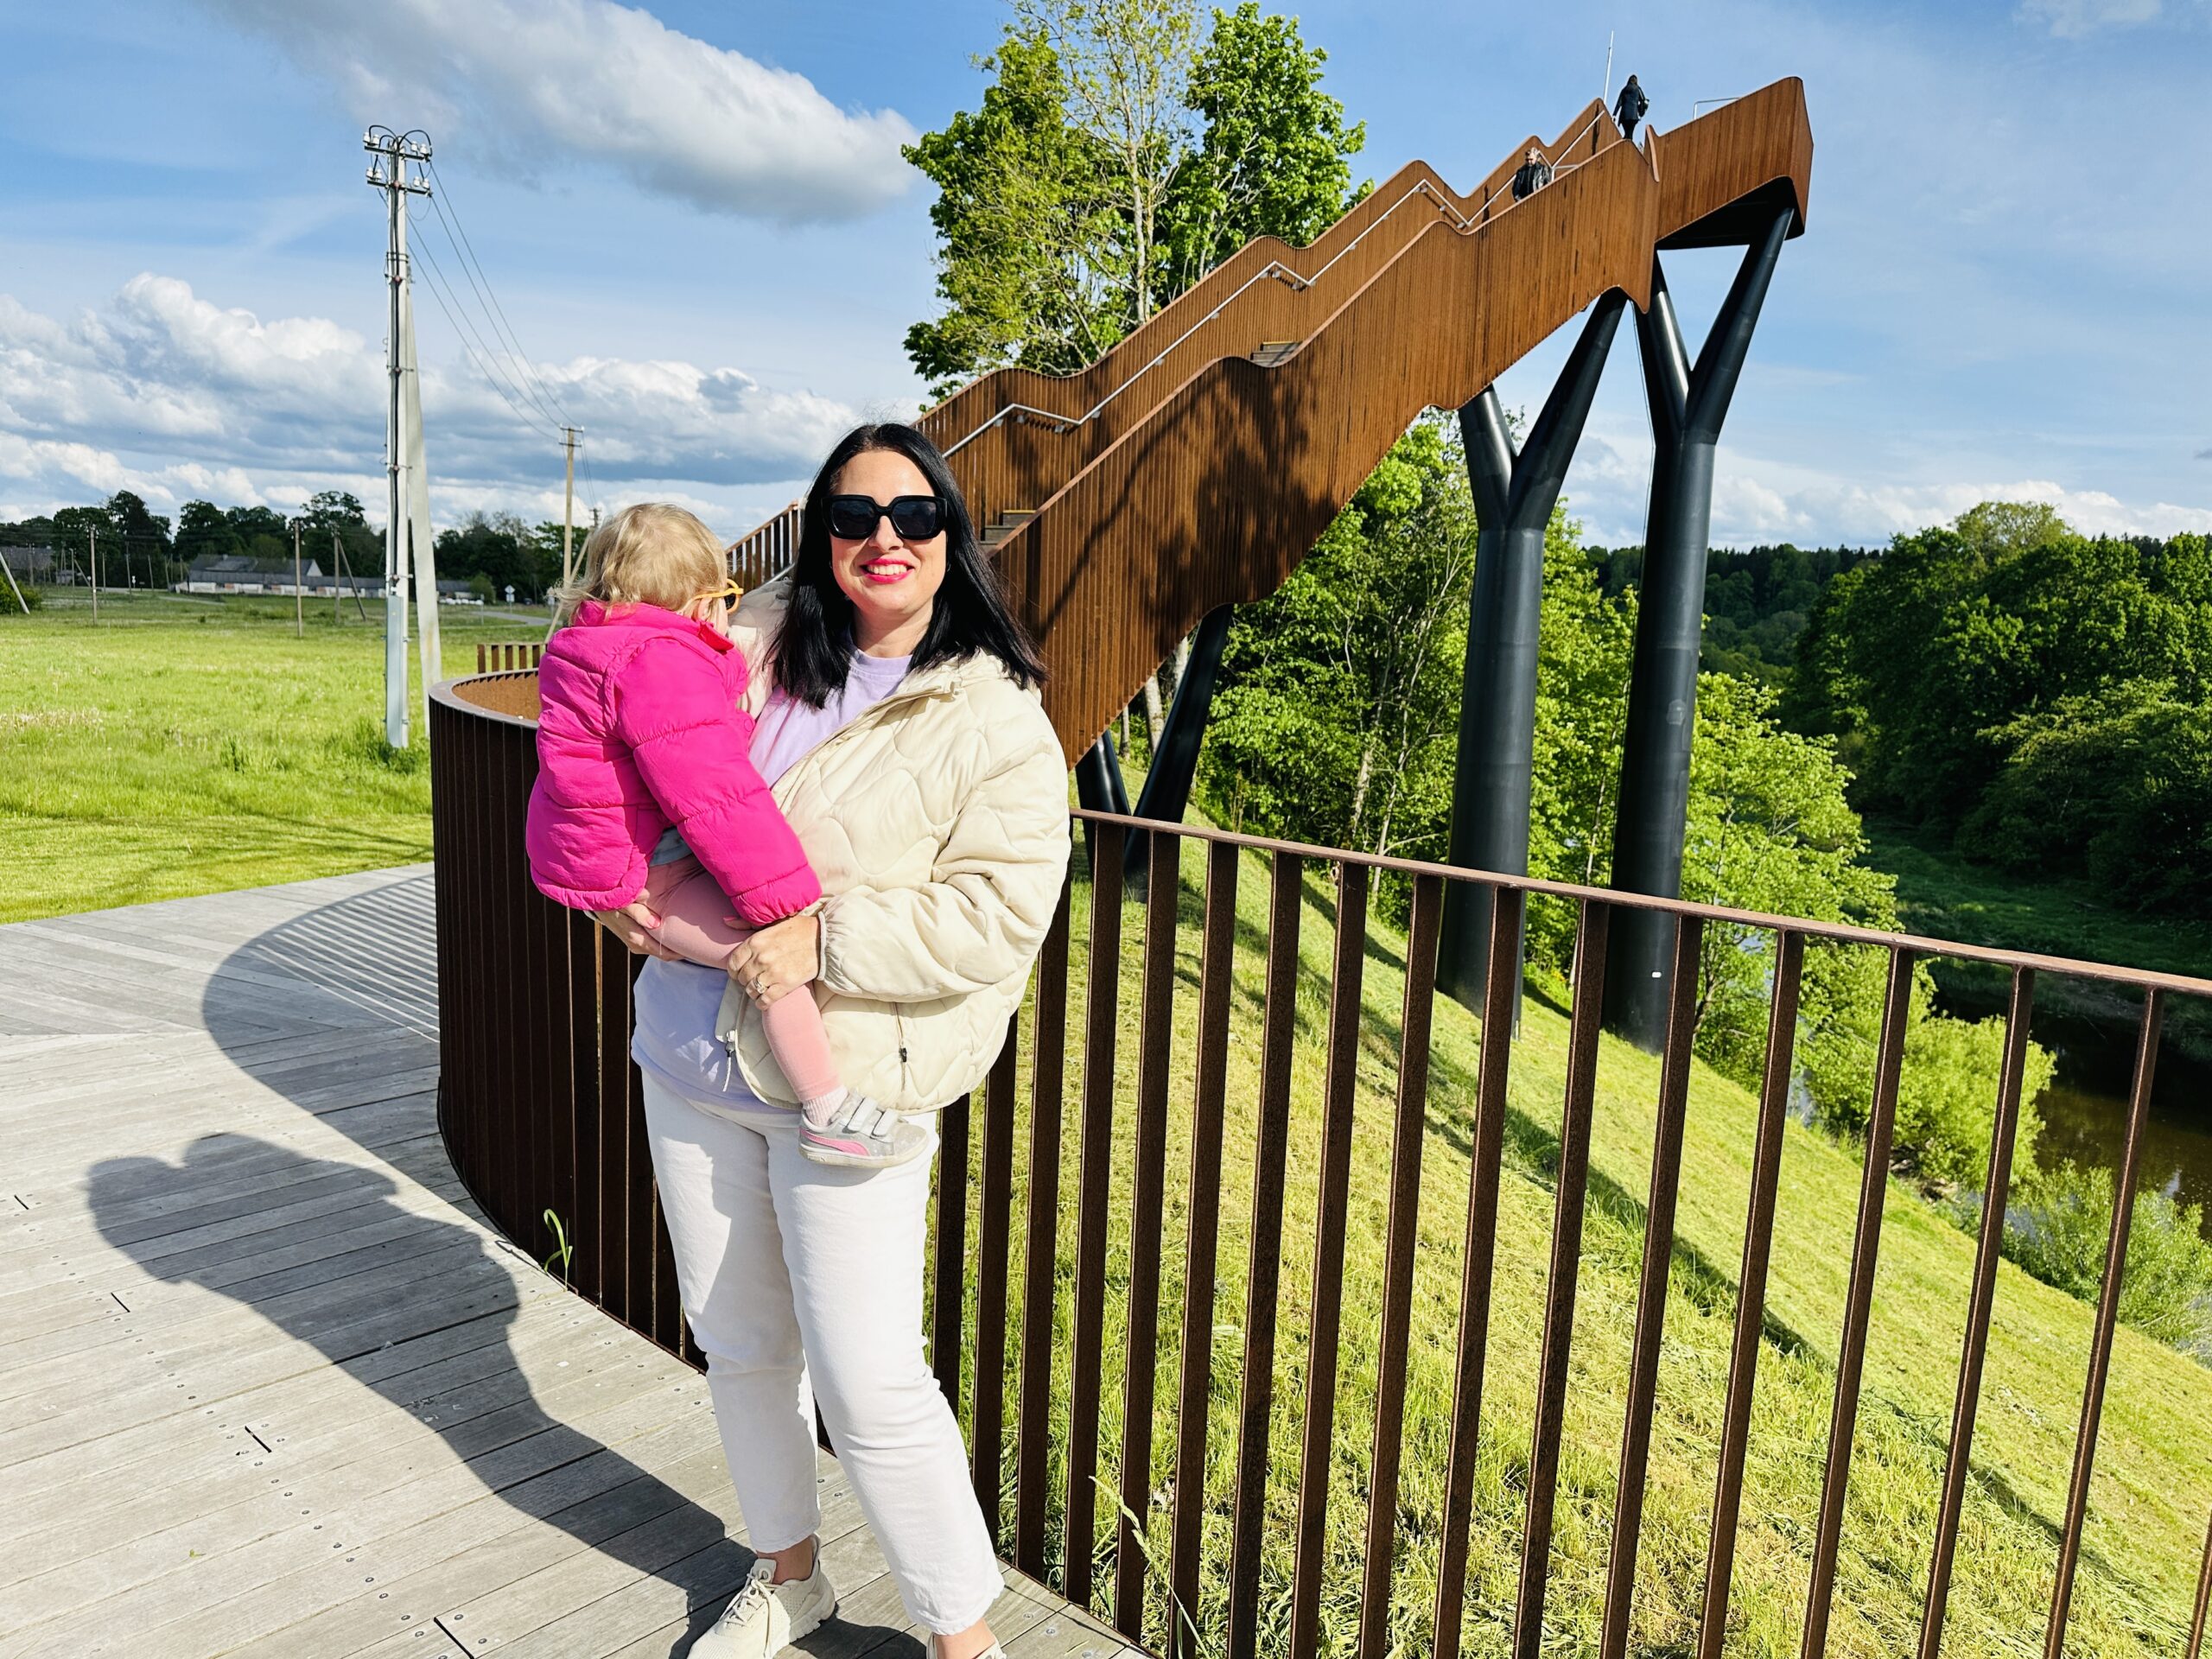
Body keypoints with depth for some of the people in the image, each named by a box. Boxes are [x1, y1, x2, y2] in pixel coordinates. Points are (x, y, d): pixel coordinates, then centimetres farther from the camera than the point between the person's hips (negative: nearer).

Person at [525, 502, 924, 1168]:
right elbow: (712, 794, -28)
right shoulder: (659, 663, -22)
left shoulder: (590, 650, 14)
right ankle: (829, 1115, -18)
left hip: (595, 856, 12)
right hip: (642, 875, -12)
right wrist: (783, 897, -25)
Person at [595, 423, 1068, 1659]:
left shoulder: (997, 724, -9)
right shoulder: (755, 646, 5)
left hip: (849, 1085, -5)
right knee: (740, 1343, 20)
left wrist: (825, 944, -24)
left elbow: (998, 915, -17)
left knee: (868, 1384, -1)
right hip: (693, 1059, 6)